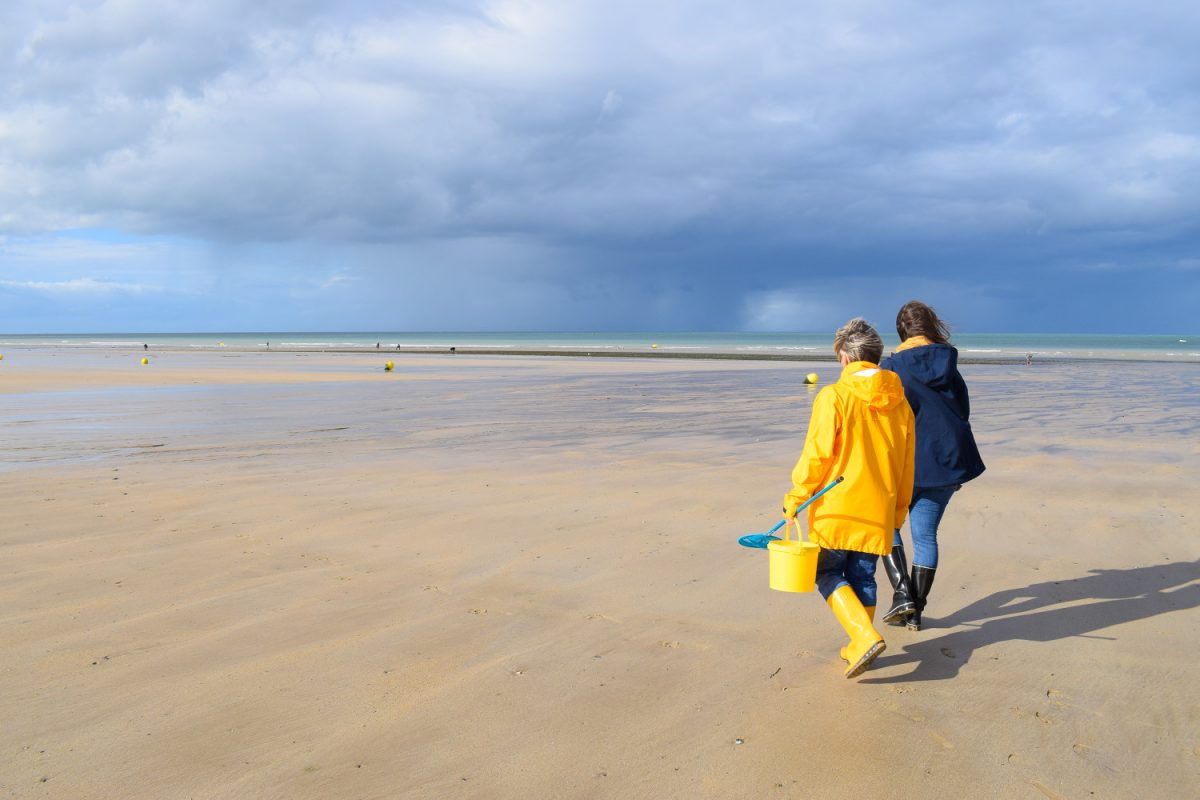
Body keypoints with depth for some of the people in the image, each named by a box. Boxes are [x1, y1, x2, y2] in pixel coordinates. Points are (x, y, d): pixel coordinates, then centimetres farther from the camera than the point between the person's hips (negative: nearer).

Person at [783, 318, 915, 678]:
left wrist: (795, 498, -3)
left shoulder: (834, 397, -11)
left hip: (837, 508, -5)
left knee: (829, 574, 7)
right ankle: (858, 648, 21)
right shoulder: (900, 403, 6)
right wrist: (899, 510, 23)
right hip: (878, 511, 5)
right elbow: (906, 466, 12)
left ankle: (865, 636, -9)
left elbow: (816, 455, -14)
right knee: (863, 578, 15)